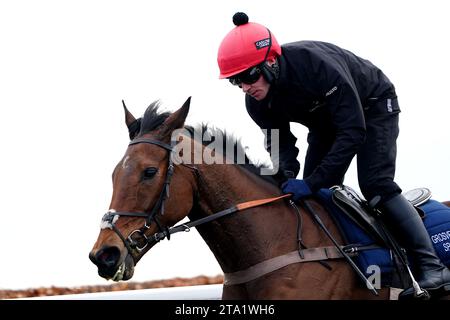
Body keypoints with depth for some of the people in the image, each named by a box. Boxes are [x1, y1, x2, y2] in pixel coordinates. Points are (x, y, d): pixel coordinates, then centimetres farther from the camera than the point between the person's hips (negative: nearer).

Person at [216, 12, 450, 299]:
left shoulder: (317, 64, -43)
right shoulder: (257, 103, -21)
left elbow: (353, 131, -41)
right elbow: (279, 142, -12)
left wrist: (313, 182, -45)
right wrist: (287, 174, -37)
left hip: (372, 106, -7)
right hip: (325, 122, 7)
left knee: (375, 185, -21)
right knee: (314, 193, -4)